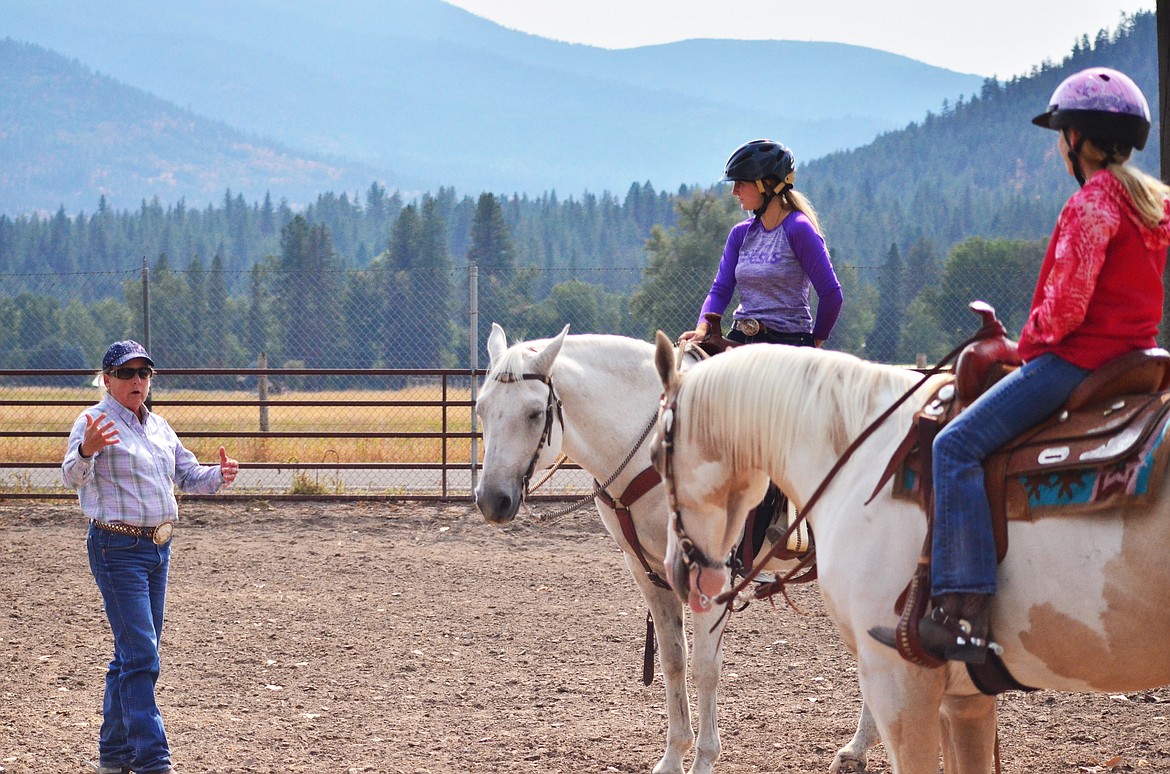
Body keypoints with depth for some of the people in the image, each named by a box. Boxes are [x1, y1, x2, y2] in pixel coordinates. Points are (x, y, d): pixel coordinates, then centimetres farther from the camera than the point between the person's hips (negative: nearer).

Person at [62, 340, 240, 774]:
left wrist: (219, 476, -1)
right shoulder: (95, 422, -10)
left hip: (159, 548, 8)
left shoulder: (158, 426, 14)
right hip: (117, 549, -8)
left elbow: (187, 475, 20)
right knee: (141, 656, -13)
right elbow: (72, 477, -24)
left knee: (135, 654, 14)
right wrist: (85, 452, -46)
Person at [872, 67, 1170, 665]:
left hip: (1077, 355, -11)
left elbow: (1067, 301, -22)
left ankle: (963, 614, -28)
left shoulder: (1092, 201, -15)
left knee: (957, 445, -17)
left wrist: (1032, 340, -3)